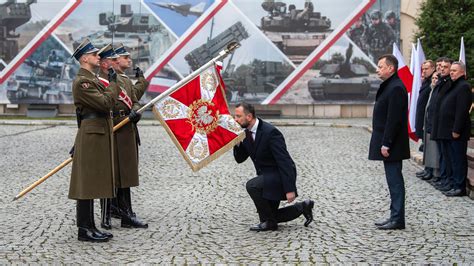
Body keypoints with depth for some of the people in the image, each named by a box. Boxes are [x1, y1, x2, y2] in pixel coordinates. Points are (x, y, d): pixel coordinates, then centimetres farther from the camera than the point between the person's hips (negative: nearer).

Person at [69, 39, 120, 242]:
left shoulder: (92, 79, 19)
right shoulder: (82, 81, -14)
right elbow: (105, 103, -22)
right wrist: (113, 83, -7)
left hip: (99, 137, 10)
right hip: (92, 136, -10)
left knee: (92, 183, 12)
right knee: (87, 182, -6)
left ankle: (89, 226, 18)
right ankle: (85, 229, -1)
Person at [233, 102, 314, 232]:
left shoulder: (270, 132, -25)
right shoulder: (246, 133, 1)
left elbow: (284, 161, -27)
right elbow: (239, 159, 7)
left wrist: (289, 189, -30)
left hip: (280, 176, -9)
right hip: (268, 178, 9)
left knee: (252, 185, -30)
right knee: (270, 215, 12)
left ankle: (268, 222, -12)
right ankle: (303, 207, 28)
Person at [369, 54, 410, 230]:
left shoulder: (396, 88, -17)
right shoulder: (389, 86, 14)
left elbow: (393, 119, -22)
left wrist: (386, 144, -21)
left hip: (392, 145, -10)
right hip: (387, 143, 10)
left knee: (395, 181, -5)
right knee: (394, 181, 13)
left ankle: (397, 220, 1)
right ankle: (395, 217, 20)